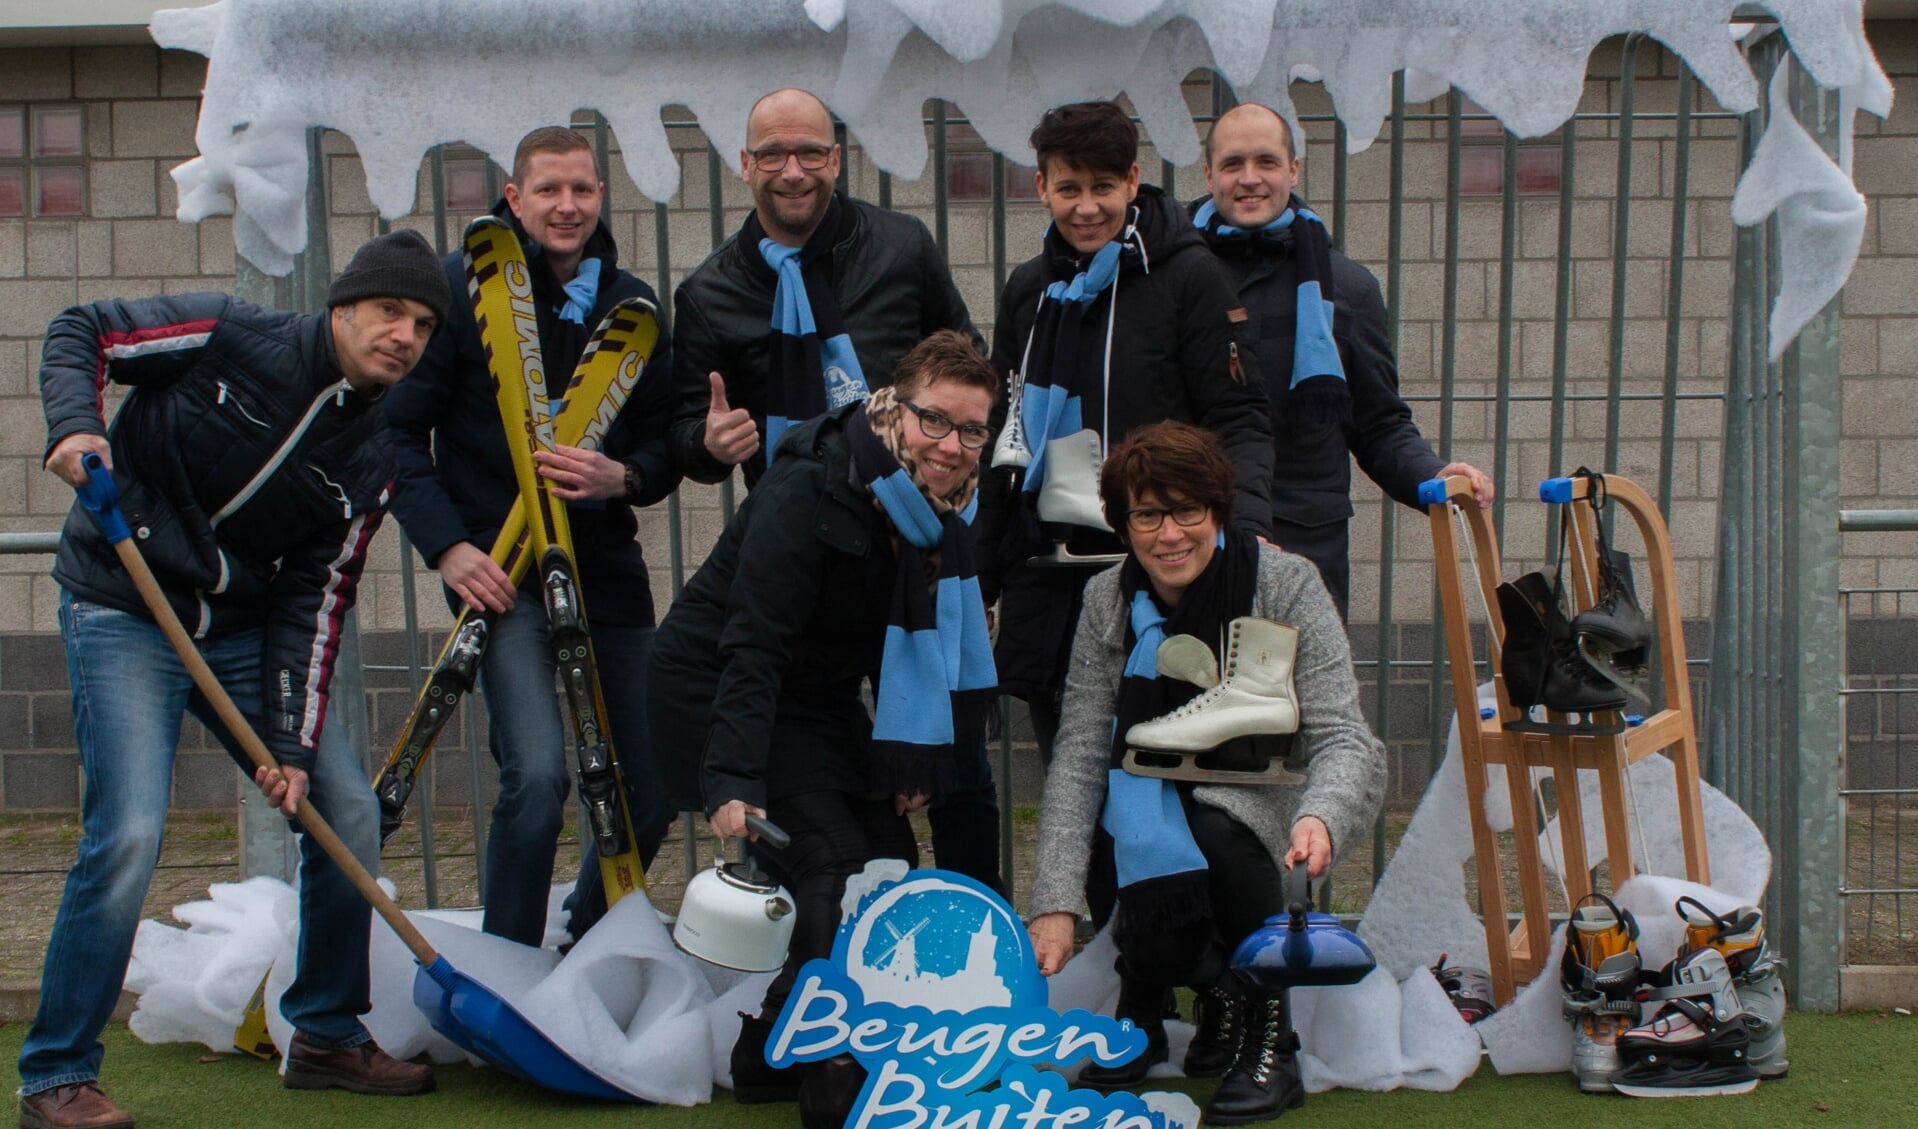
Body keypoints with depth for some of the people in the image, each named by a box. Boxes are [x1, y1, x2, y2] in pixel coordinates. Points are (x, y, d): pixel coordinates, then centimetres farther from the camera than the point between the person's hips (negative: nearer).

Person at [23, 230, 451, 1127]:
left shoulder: (368, 463, 0)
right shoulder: (229, 337, -13)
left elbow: (314, 602, -2)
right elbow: (78, 333, -6)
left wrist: (293, 745, -11)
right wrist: (75, 427, -26)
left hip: (242, 630, 6)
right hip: (123, 615, -6)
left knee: (348, 809, 2)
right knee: (128, 833, -19)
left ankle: (328, 1035, 20)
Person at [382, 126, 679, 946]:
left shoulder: (631, 305, 9)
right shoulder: (462, 288, -3)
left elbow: (665, 445, 11)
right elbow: (399, 431, -3)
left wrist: (622, 478, -13)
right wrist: (447, 545, -14)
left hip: (606, 568, 5)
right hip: (499, 567, -5)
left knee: (651, 789, 8)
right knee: (537, 774, -22)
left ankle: (583, 957, 32)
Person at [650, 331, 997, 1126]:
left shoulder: (944, 513, -5)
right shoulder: (807, 494, -28)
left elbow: (915, 643, 6)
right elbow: (753, 645, -32)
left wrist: (912, 758, -1)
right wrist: (733, 780, -38)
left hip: (816, 696, 8)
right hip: (711, 683, -8)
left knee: (892, 858, 5)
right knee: (831, 864, -19)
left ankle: (772, 1052, 18)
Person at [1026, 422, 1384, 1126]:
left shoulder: (1286, 584, -16)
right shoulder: (1107, 601, -7)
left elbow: (1341, 738, -21)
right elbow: (1078, 753, -11)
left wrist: (1320, 817, -45)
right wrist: (1055, 904, -22)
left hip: (1258, 797, -1)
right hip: (1155, 798, 2)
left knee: (1217, 833, -35)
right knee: (1155, 941, -30)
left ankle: (1268, 1037, -15)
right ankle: (1142, 1010, 5)